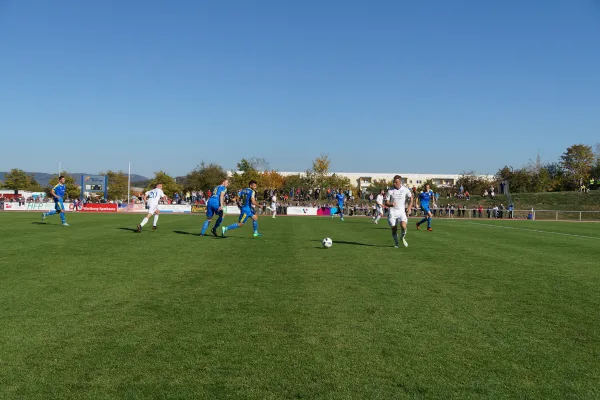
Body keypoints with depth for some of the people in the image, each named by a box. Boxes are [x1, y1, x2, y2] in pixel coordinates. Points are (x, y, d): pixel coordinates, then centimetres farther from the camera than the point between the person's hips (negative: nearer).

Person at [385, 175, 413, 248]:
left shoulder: (405, 190, -1)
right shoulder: (390, 191, -2)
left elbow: (411, 198, 13)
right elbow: (386, 203, 1)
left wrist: (409, 207, 0)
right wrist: (391, 204, -21)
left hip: (402, 211, -1)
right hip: (392, 211, 1)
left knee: (403, 226, -21)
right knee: (394, 229, -1)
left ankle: (403, 238, 9)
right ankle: (396, 244, 20)